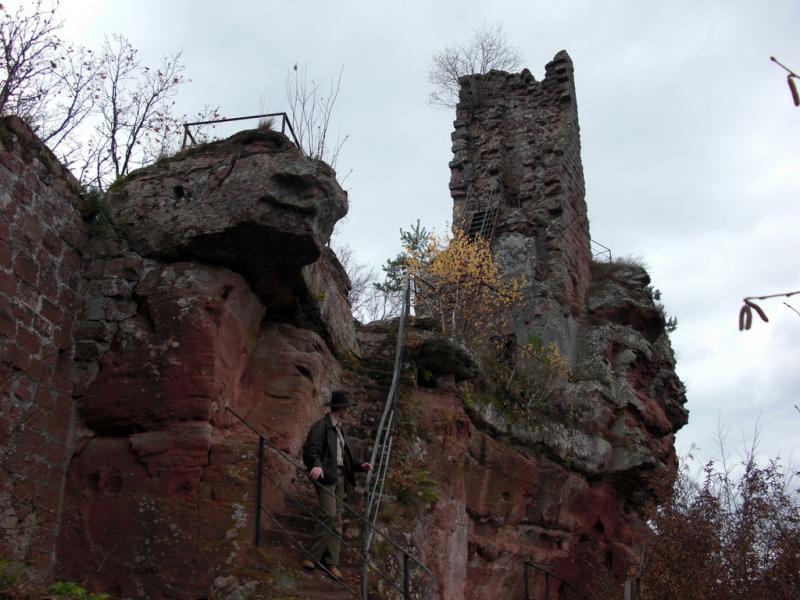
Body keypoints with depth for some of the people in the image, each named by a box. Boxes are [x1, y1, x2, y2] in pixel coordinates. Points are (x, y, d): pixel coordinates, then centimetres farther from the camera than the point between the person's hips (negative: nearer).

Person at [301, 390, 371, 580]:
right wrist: (316, 465, -37)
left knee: (336, 520, 6)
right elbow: (310, 450, -19)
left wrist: (359, 466, 14)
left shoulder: (339, 429, 19)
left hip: (339, 477, 9)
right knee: (328, 514, -17)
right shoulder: (321, 427, -8)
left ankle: (331, 562, 9)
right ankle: (313, 556, -7)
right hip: (325, 476, -8)